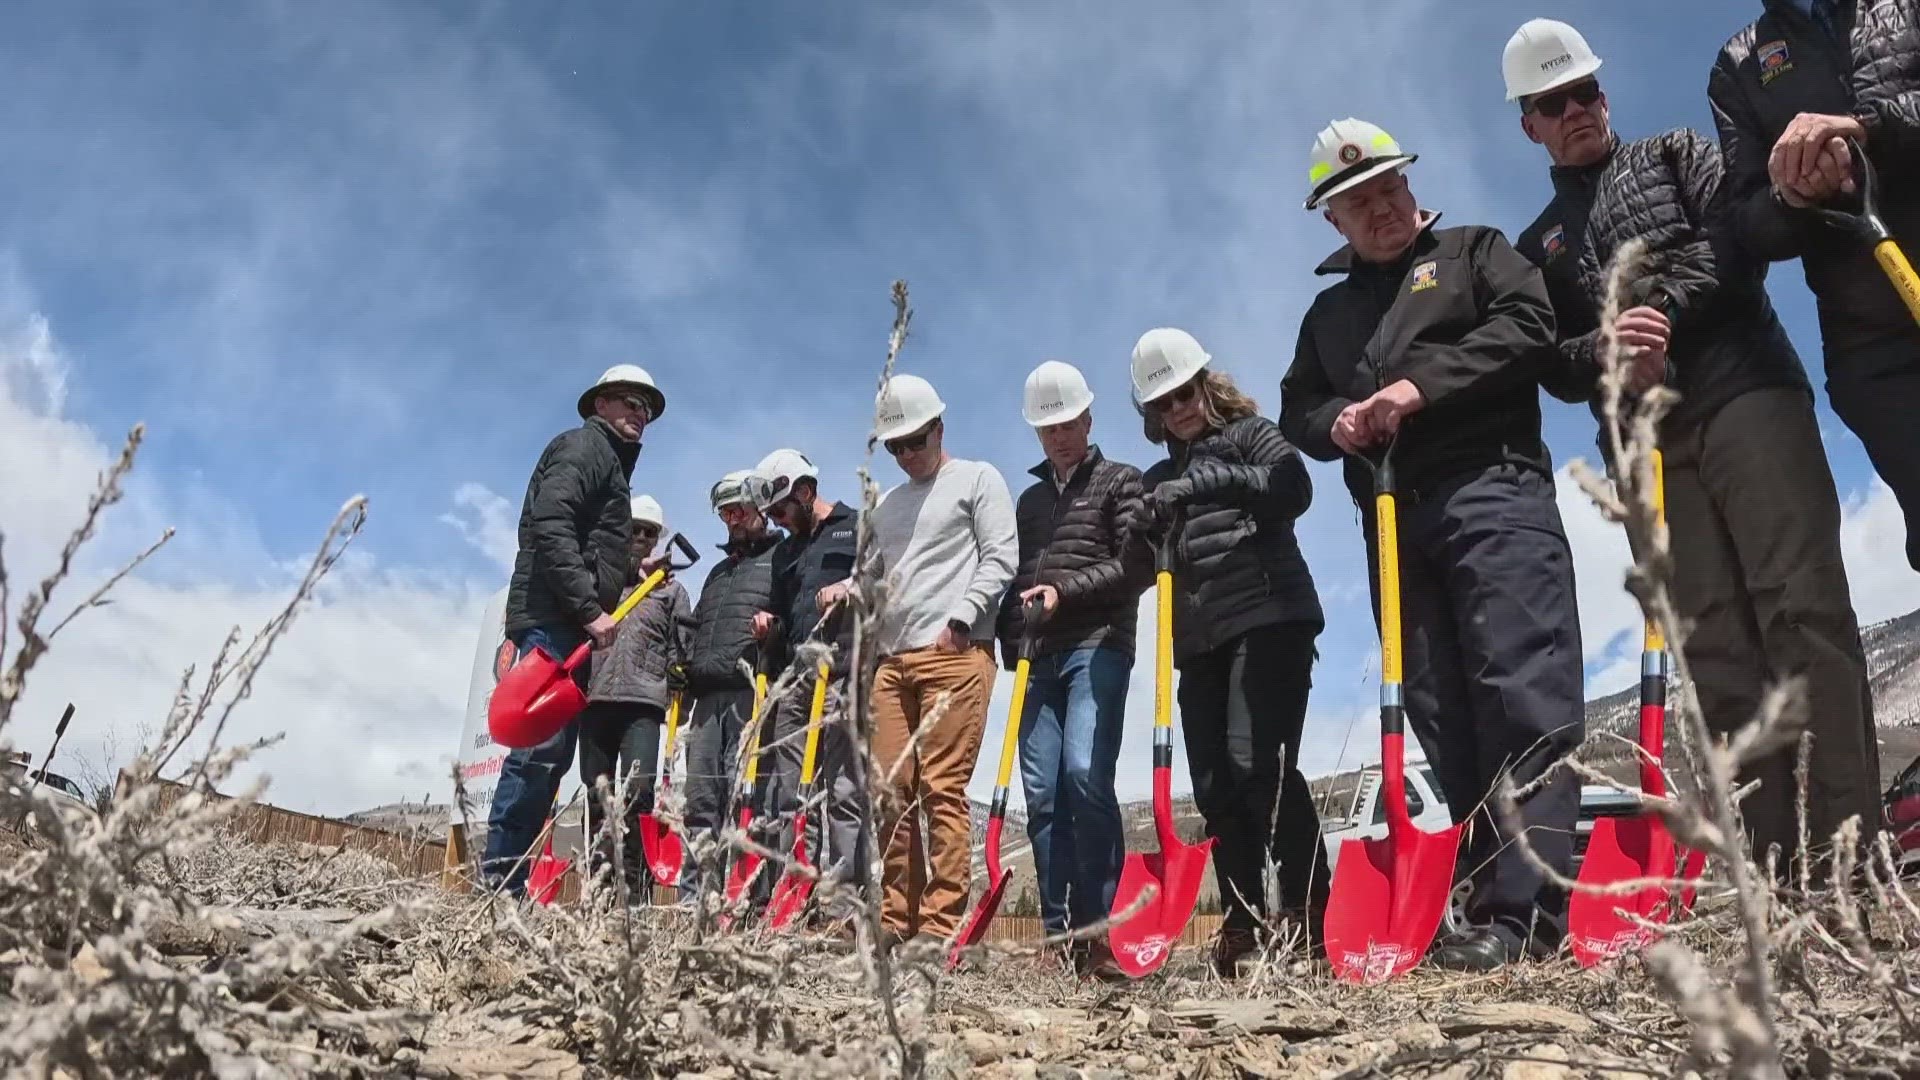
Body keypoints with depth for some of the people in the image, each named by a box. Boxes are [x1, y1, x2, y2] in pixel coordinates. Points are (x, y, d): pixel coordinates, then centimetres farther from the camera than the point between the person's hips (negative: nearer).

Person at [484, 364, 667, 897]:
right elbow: (551, 527, -17)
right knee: (541, 748, -15)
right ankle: (500, 880, -14)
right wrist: (590, 608, -21)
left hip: (570, 625, 10)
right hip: (552, 619, -10)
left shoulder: (610, 462, 29)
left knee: (552, 753, 6)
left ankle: (507, 883, 7)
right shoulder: (584, 446, -1)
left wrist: (632, 571, 21)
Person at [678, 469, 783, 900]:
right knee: (699, 797, 2)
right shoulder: (718, 571, 32)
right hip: (707, 694, 7)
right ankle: (692, 893, 4)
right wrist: (684, 666, 18)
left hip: (751, 691, -7)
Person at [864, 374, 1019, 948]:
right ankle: (896, 917, 8)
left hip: (955, 653, -6)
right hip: (892, 658, 6)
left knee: (943, 788, -9)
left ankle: (941, 922, -7)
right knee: (891, 790, 2)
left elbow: (1000, 557, -3)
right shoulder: (885, 505, 26)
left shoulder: (978, 479, 8)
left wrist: (960, 618, -13)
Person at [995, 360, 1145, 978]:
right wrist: (1013, 645, 8)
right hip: (1039, 658, 5)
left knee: (1085, 775, -21)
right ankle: (1059, 936, 2)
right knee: (1041, 794, -2)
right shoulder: (1029, 499, 25)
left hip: (1097, 648, -5)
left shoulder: (1120, 482, 9)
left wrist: (1066, 591, -12)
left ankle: (1098, 928, -16)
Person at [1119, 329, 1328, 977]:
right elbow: (1140, 572, 18)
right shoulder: (1159, 478, 23)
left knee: (1257, 763, -21)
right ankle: (1243, 926, 5)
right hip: (1199, 639, 6)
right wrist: (1142, 532, -3)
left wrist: (1210, 480, -18)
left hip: (1268, 620, -6)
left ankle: (1310, 915, -15)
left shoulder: (1250, 435, 9)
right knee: (1213, 785, -1)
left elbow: (1294, 489, -12)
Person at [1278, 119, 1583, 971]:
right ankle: (1490, 905, 4)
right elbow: (1296, 410, 22)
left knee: (1523, 693, -16)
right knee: (1445, 719, 1)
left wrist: (1422, 385, -12)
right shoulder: (1328, 310, 26)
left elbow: (1528, 327, -3)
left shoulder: (1474, 251, 14)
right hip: (1395, 524, 5)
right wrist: (1334, 422, -2)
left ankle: (1525, 912, -19)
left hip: (1492, 495, -5)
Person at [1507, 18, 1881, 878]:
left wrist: (1663, 310, -11)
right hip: (1647, 444, 3)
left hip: (1745, 394, -2)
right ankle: (1773, 864, -4)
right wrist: (1606, 348, -11)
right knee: (1716, 644, -3)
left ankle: (1849, 849, -16)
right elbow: (1551, 363, 10)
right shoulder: (1536, 248, 23)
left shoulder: (1674, 155, 19)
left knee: (1800, 606, -14)